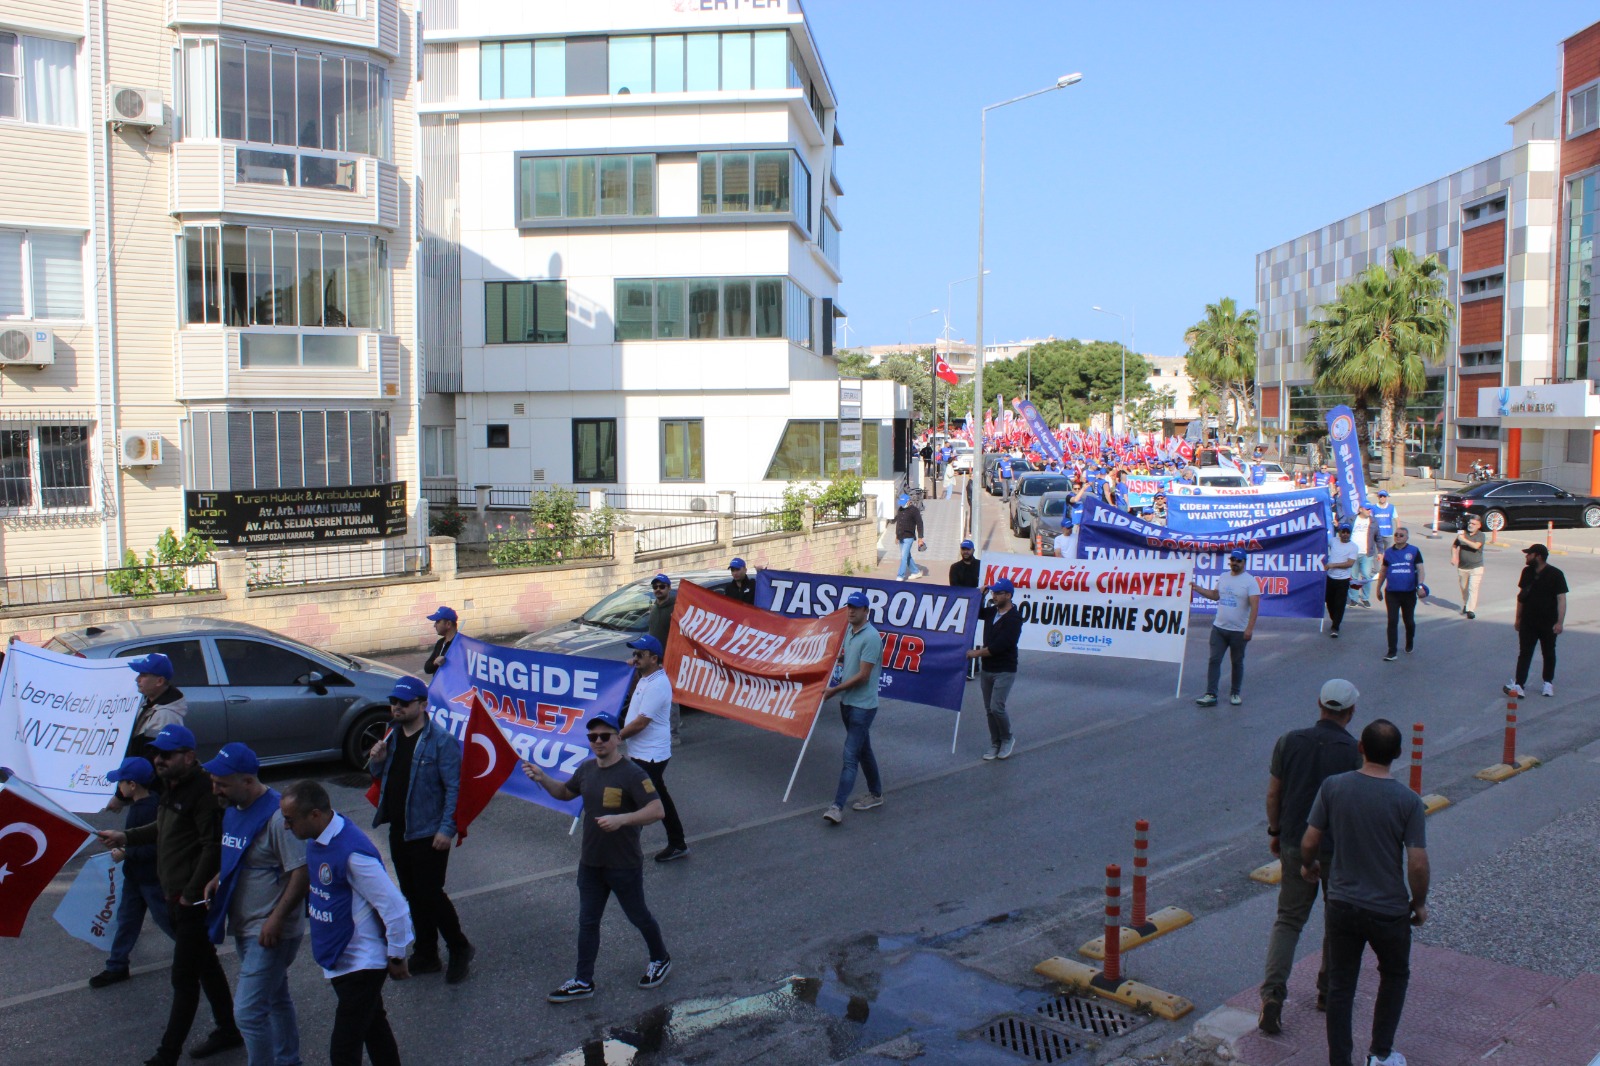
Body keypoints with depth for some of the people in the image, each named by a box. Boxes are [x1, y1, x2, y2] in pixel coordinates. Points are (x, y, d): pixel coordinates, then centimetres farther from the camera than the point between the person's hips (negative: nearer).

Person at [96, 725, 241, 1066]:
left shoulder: (201, 791, -22)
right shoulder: (172, 787, 10)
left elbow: (213, 847, -26)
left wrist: (190, 893, -21)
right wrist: (125, 837, 16)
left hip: (195, 901, -10)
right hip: (175, 896, 10)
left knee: (184, 978, -1)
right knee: (205, 966, 20)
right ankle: (228, 1031, 33)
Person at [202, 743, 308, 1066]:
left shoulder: (277, 815, -23)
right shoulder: (233, 810, 6)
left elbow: (302, 872, -24)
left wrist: (276, 919, -27)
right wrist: (217, 881, 4)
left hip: (270, 932, -9)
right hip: (245, 927, 9)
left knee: (248, 1011, -9)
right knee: (274, 999, 23)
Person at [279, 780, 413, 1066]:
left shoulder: (352, 852, -29)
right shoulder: (316, 840, -1)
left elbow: (395, 908, -25)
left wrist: (396, 958, -15)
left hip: (361, 964, -9)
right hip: (338, 960, 9)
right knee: (373, 1029, 24)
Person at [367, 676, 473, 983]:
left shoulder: (441, 740, -17)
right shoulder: (393, 736, 8)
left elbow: (454, 787, -18)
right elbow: (382, 777, 19)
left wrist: (447, 829, -23)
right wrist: (377, 761, -3)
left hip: (428, 834, -8)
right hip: (398, 831, 8)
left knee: (430, 894, -4)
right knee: (413, 896, 16)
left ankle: (460, 949, 16)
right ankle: (426, 957, 29)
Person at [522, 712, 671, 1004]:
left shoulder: (631, 774, -21)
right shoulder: (586, 769, 2)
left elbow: (658, 810, -27)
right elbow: (565, 792, 20)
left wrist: (621, 819, -37)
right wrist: (542, 778, 2)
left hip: (625, 866, -6)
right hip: (590, 863, 6)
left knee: (638, 916, 13)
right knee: (587, 922, 13)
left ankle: (660, 960, 37)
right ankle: (583, 982, 25)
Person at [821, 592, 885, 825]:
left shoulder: (871, 637, -19)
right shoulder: (849, 631, 7)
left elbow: (863, 676, -20)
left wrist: (835, 690, -15)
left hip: (862, 705, -9)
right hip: (847, 701, 9)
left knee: (850, 755, -10)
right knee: (863, 750, 19)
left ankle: (837, 806, -12)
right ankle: (876, 794, 32)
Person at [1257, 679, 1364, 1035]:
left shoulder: (1289, 741, -7)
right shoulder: (1356, 752, -15)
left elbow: (1273, 794, 0)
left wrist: (1274, 832, 14)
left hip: (1295, 845, 2)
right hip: (1340, 850, -2)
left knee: (1288, 920, 10)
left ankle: (1273, 991, -4)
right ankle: (1329, 990, 30)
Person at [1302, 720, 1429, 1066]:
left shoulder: (1333, 787, -11)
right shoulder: (1408, 801, -16)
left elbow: (1309, 842, -6)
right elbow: (1418, 863, -16)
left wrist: (1308, 866, 15)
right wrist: (1419, 903, 2)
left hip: (1342, 905, 1)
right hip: (1389, 910, -1)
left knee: (1340, 985, 13)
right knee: (1394, 976, 24)